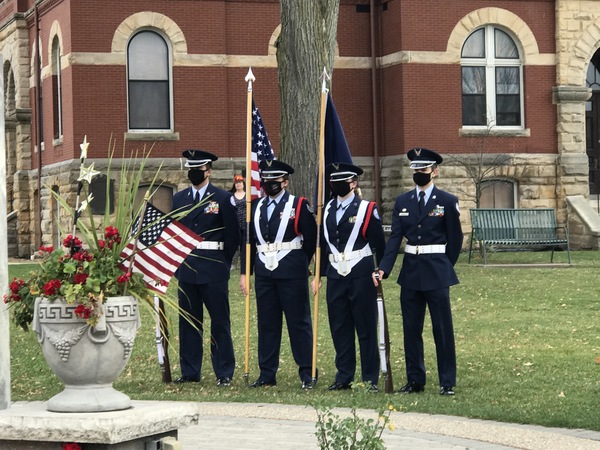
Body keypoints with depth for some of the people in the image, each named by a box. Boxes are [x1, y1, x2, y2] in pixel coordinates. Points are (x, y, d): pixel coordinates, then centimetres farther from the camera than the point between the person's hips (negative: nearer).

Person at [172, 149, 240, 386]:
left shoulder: (223, 198, 0)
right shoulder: (178, 198, 12)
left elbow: (233, 236, 0)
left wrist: (222, 263, 1)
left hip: (214, 269, -4)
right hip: (186, 268, 4)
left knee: (220, 320, 0)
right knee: (188, 320, 6)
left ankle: (224, 372, 4)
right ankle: (189, 371, 12)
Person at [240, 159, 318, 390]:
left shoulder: (299, 206, 0)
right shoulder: (256, 207, 12)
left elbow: (312, 241, 0)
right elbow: (249, 241, 13)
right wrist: (245, 272, 8)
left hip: (292, 273, -4)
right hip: (264, 273, 4)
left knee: (299, 322, -1)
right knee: (266, 323, 7)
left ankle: (307, 373, 5)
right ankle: (267, 374, 12)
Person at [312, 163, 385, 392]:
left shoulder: (366, 209, -3)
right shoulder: (328, 210, 12)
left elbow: (379, 244, -2)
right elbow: (323, 244, 16)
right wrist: (318, 274, 12)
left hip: (361, 276, -5)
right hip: (335, 276, 5)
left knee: (366, 328, 0)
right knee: (339, 328, 7)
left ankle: (370, 379, 4)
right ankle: (344, 377, 14)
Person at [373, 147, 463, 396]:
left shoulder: (447, 201, -2)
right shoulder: (402, 202, 7)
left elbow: (455, 240, 3)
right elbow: (395, 238, 1)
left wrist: (444, 268, 5)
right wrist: (383, 269, -10)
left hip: (436, 272, -4)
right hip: (410, 272, 4)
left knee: (443, 328, -1)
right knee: (411, 328, 8)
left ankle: (447, 382, 5)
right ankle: (414, 380, 17)